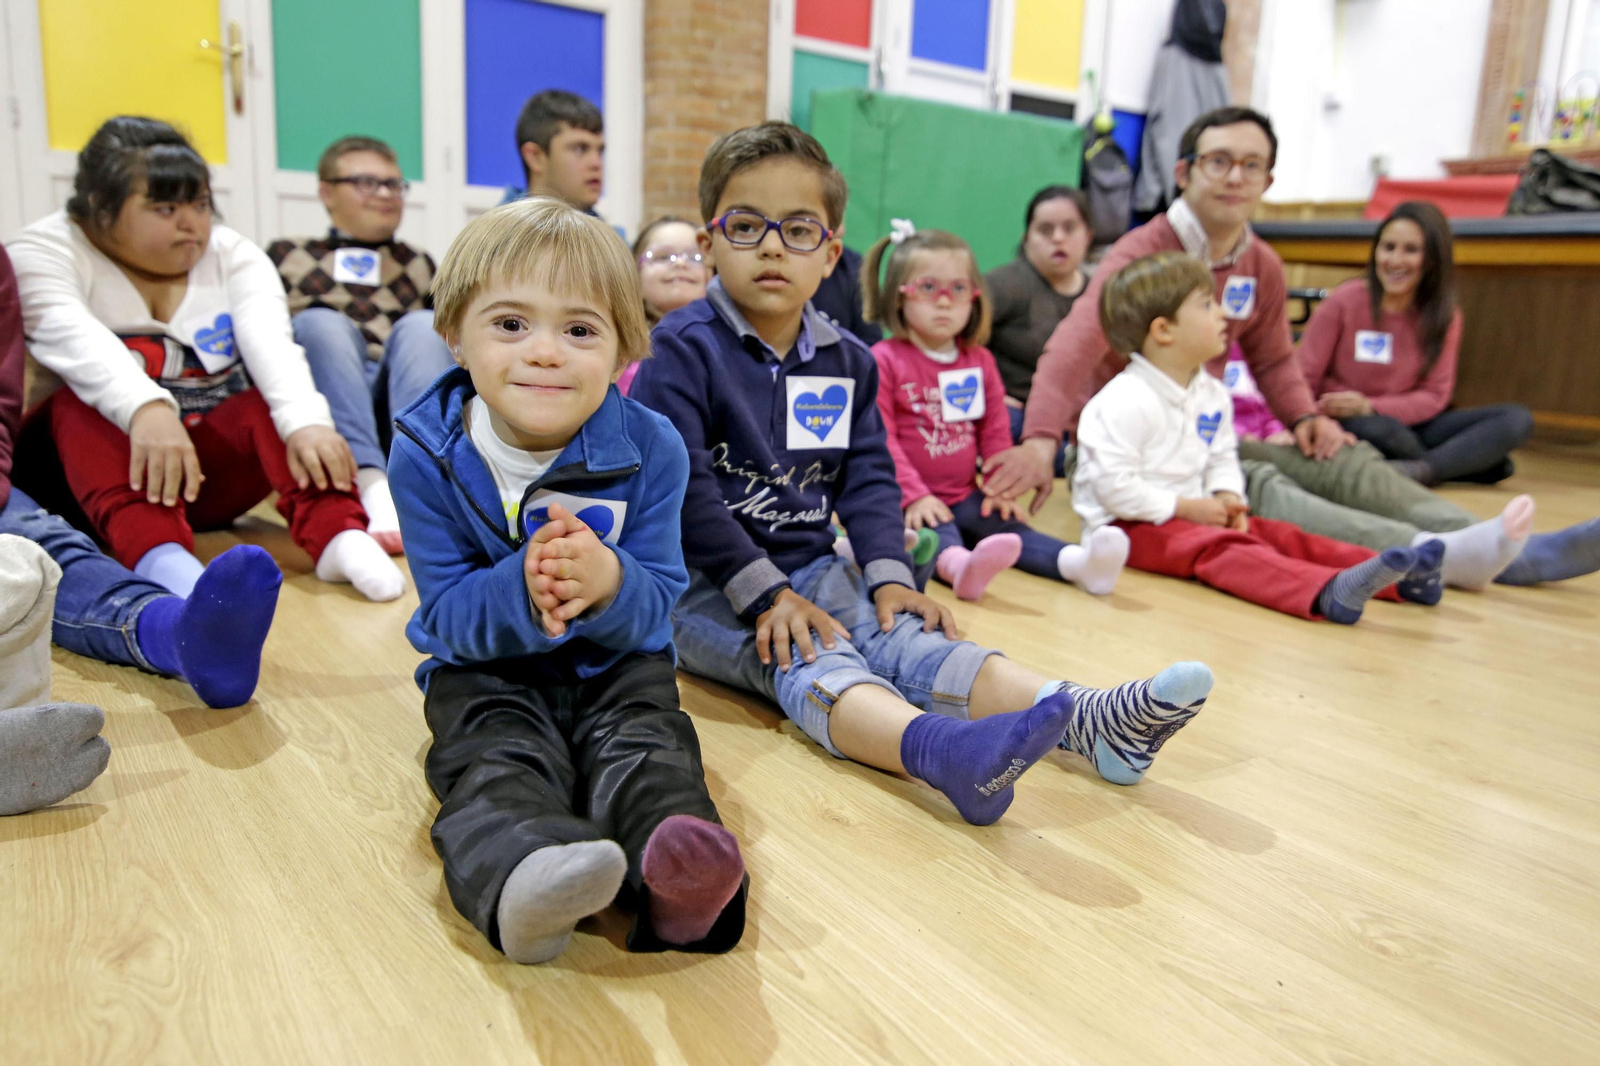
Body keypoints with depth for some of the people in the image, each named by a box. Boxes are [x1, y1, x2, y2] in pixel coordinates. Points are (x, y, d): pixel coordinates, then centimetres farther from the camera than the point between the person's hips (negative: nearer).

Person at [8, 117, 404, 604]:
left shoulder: (234, 255, 3)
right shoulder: (46, 253, -3)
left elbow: (270, 342, -18)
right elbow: (73, 340, -26)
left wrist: (306, 421, -39)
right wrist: (145, 409, -47)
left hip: (214, 467, 2)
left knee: (274, 394, -23)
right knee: (77, 402, -30)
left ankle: (340, 537, -44)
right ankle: (161, 559, -54)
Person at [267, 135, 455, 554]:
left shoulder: (418, 265, 28)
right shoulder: (286, 257, 22)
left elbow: (446, 341, 24)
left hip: (405, 406, 1)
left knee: (423, 325, -24)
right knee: (322, 322, -28)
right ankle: (371, 487, -50)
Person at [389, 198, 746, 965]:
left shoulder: (649, 449, -10)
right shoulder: (425, 456, -10)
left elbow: (659, 605, -10)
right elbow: (448, 616, -11)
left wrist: (608, 584, -36)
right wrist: (522, 591, -35)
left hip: (616, 667, 1)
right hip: (485, 671, 0)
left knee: (644, 746, -28)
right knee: (495, 759, -30)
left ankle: (674, 879, -55)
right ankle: (519, 876, -59)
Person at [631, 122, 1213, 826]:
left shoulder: (845, 361, 11)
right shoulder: (682, 350, -7)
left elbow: (867, 476, 10)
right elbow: (681, 490, -14)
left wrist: (888, 575, -7)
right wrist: (764, 592, -19)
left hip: (810, 570, 5)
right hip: (702, 586, -5)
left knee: (903, 635, -19)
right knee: (803, 661, -32)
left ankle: (1090, 721, -38)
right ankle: (942, 749, -61)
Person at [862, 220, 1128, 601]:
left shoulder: (980, 360, 13)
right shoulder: (884, 360, -6)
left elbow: (995, 431, 16)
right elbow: (881, 439, -11)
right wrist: (914, 497, -19)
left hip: (964, 497, 6)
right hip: (908, 503, -5)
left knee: (1005, 525, -20)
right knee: (937, 534, -35)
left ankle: (1078, 562, -43)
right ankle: (960, 565, -66)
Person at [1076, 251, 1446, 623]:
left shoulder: (1212, 395, 10)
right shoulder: (1125, 402, -18)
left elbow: (1222, 458, 20)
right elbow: (1113, 485, -22)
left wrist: (1226, 497, -2)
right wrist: (1183, 507, -17)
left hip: (1192, 513, 9)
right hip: (1130, 524, -9)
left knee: (1279, 535, -8)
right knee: (1221, 549, -32)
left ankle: (1399, 577, -19)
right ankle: (1328, 592, -55)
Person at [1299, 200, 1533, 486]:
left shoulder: (1445, 316, 1)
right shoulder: (1344, 302, -8)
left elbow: (1434, 395, -3)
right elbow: (1302, 376, -8)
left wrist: (1370, 408, -22)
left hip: (1408, 424, 4)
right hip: (1343, 427, -4)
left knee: (1517, 420, -14)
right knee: (1380, 430, -38)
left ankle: (1420, 469, -32)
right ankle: (1473, 460, -12)